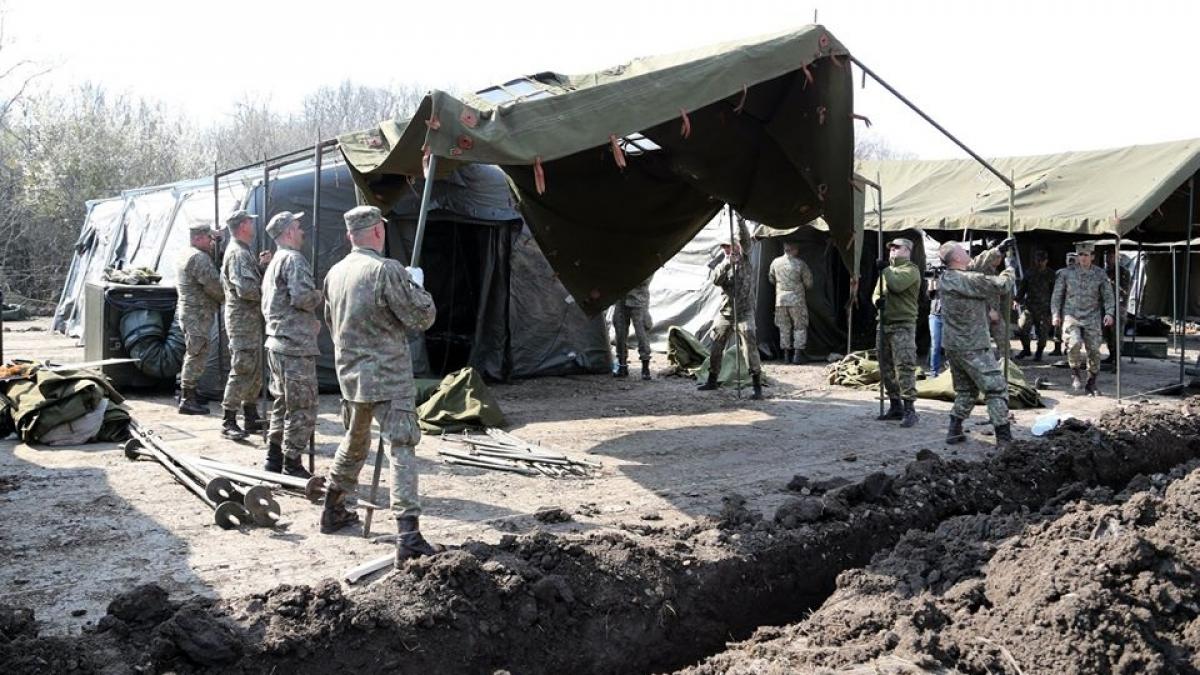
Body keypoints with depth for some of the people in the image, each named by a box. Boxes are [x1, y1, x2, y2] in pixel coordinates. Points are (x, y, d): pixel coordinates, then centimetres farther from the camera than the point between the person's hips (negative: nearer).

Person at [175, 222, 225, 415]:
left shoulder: (187, 255, 18)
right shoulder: (200, 257, -16)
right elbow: (213, 285, -21)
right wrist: (227, 297, -4)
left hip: (186, 311, 11)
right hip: (199, 314, -11)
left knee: (192, 354, 20)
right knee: (197, 355, -8)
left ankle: (186, 394, 29)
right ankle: (187, 401, -6)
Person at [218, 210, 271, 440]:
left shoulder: (243, 251, 18)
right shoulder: (237, 253, -15)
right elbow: (245, 289, -25)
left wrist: (261, 265, 8)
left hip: (251, 320, 11)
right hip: (243, 320, -11)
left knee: (255, 371, 15)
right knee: (242, 371, -8)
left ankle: (251, 417, 22)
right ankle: (229, 422, -4)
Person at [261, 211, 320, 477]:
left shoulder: (273, 263, 20)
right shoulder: (293, 259, -12)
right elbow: (302, 296, -26)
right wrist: (320, 296, -5)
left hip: (276, 344, 10)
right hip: (296, 347, -10)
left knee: (282, 405, 18)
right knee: (302, 410, -3)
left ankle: (274, 461, 23)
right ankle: (292, 466, 1)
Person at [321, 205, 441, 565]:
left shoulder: (335, 273, 8)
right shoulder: (387, 270, -15)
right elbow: (422, 317, -10)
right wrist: (417, 284, 5)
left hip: (350, 375, 8)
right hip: (389, 377, -7)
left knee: (354, 443, 25)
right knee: (401, 450, -9)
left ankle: (332, 511, 38)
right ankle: (408, 536, -16)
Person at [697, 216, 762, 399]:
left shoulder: (744, 260, 2)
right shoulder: (722, 265, 9)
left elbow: (745, 239, -13)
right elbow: (715, 279, -12)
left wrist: (739, 219, -22)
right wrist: (727, 263, -25)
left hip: (744, 313, -4)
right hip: (725, 313, 4)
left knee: (750, 348, -12)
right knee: (716, 348, 11)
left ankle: (757, 386, -9)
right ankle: (712, 381, 27)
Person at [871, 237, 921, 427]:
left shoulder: (910, 269, -5)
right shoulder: (888, 270, 19)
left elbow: (897, 284, -23)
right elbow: (877, 292, 21)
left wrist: (885, 269, -9)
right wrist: (877, 300, -2)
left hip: (903, 326, -8)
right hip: (885, 324, 8)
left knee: (904, 367, -12)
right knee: (886, 368, 11)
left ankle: (909, 410, -12)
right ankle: (895, 406, 20)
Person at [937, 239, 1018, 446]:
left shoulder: (947, 277, 5)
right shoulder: (968, 280, -21)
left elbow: (976, 264, 17)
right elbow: (1001, 285, -13)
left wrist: (999, 250, 14)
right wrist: (1010, 268, 5)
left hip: (952, 345, 9)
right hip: (972, 347, -8)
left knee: (965, 390, 20)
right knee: (996, 390, -2)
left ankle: (954, 431, 18)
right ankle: (1004, 440, -3)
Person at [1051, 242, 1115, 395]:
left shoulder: (1100, 274, 5)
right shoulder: (1068, 273, 3)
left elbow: (1108, 295, 6)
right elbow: (1057, 295, 8)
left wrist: (1109, 313, -8)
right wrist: (1055, 313, 0)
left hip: (1092, 317, 1)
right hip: (1071, 315, -1)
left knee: (1094, 350, -1)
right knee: (1074, 343, -24)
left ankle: (1091, 383, 14)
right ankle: (1075, 372, 2)